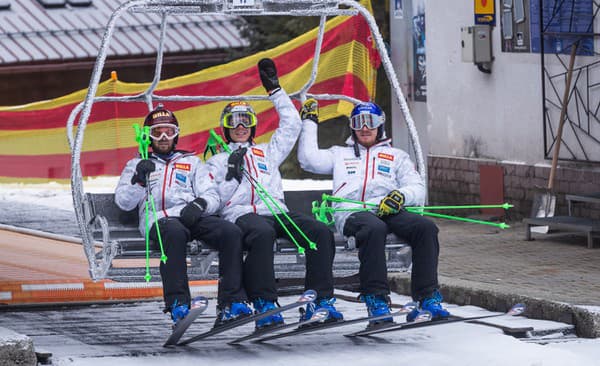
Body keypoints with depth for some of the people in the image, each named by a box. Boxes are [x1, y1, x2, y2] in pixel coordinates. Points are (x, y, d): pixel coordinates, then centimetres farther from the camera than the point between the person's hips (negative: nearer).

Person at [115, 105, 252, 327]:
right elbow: (123, 202, 11)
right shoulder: (137, 165, 25)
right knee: (175, 232, -41)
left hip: (193, 217, 3)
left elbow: (213, 196, 16)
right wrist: (139, 180, -8)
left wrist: (200, 204, -8)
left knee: (232, 232, -28)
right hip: (159, 219, -3)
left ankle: (231, 305, -33)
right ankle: (178, 305, -47)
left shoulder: (191, 162, 29)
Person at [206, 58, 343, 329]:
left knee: (321, 232, -24)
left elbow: (291, 125, 28)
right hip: (241, 214, -4)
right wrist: (233, 176, -5)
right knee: (262, 233, -42)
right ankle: (264, 305, -46)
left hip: (276, 211, 4)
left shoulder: (267, 153, 32)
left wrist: (274, 90, 27)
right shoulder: (218, 161, 22)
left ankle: (320, 300, -29)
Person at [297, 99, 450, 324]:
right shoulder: (340, 154, 33)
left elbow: (417, 188, 15)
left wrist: (400, 196, -10)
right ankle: (376, 299, -42)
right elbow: (309, 159, 17)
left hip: (388, 211, 2)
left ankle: (427, 299, -33)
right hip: (352, 212, -2)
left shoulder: (396, 156, 30)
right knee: (374, 228, -40)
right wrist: (309, 122, 25)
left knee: (426, 228, -29)